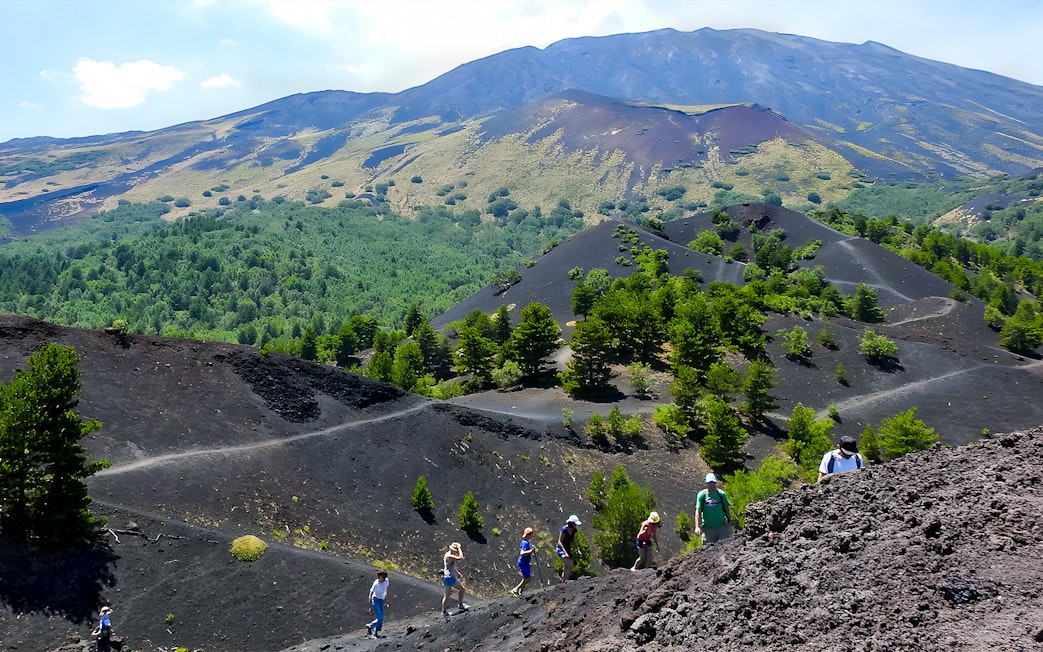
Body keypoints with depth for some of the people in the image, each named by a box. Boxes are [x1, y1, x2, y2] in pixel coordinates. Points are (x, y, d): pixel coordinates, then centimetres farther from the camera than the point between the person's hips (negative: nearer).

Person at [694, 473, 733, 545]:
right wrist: (697, 527, -17)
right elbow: (698, 511, -7)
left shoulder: (721, 494, 0)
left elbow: (727, 509, 8)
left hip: (722, 527, 0)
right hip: (708, 528, 0)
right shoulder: (702, 495, -3)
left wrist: (730, 524, 7)